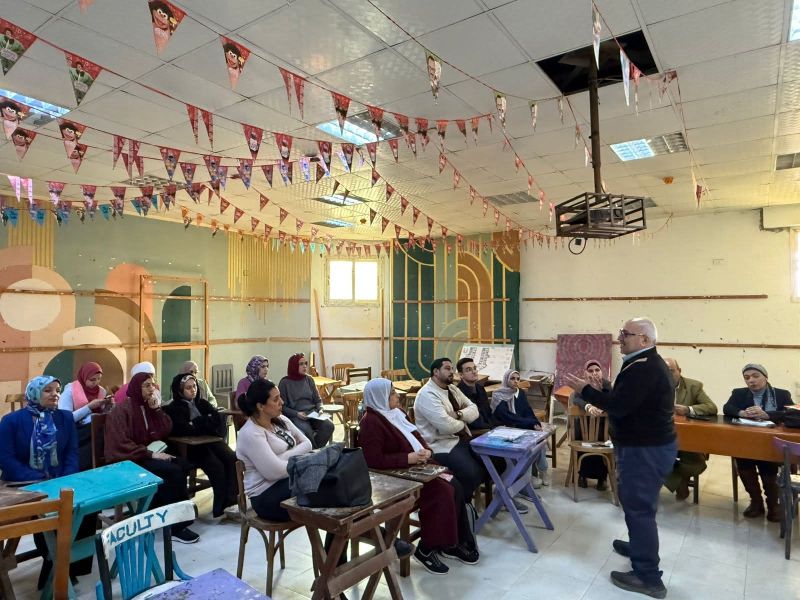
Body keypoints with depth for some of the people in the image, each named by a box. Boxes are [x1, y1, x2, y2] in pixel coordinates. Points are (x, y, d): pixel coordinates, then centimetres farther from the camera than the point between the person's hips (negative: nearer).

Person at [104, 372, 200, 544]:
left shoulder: (148, 407, 10)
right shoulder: (122, 410, -12)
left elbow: (166, 430, 7)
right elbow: (121, 445, -19)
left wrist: (157, 409, -5)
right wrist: (151, 454, -22)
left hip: (147, 455, 8)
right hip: (128, 460, -8)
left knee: (184, 466, -17)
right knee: (174, 472, -27)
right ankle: (177, 527, -17)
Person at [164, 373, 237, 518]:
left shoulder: (202, 402, 15)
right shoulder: (174, 409, -1)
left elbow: (219, 419, 4)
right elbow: (184, 430, -19)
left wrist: (198, 423, -10)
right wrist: (206, 424, -10)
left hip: (210, 441, 5)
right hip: (190, 446, -5)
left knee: (232, 459, -22)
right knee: (216, 466, -28)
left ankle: (230, 500, -18)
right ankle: (221, 508, -17)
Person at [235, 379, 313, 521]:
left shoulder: (280, 420, 8)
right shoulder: (250, 434, -17)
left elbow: (307, 444, 3)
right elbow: (275, 471, -23)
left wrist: (284, 457, -13)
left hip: (290, 480, 8)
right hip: (268, 495, -8)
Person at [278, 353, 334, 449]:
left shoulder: (309, 379, 11)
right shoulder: (285, 383, -2)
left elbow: (318, 399, 15)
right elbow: (282, 406, -3)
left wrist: (320, 409, -5)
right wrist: (296, 413, -16)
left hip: (312, 412, 5)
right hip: (295, 415, -4)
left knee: (328, 425, -23)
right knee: (307, 431, -34)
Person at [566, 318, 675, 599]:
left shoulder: (643, 368, -24)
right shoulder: (649, 363, 13)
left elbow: (619, 405, -28)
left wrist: (585, 389, -17)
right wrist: (598, 398, 5)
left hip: (645, 449, -11)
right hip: (651, 444, 11)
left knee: (639, 507, -3)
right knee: (638, 503, 25)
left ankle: (648, 577, 6)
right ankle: (640, 546, 42)